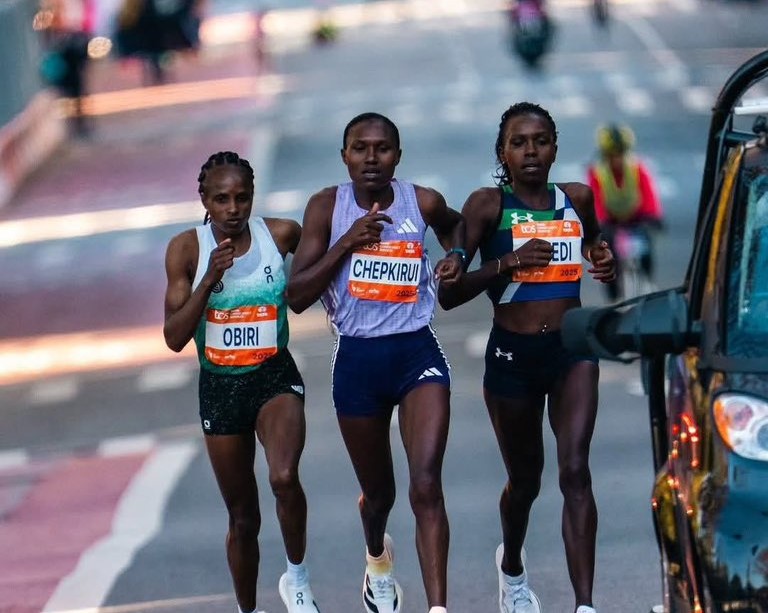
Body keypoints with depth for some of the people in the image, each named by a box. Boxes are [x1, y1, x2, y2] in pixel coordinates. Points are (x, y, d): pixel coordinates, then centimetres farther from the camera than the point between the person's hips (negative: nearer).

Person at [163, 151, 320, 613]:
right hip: (220, 387, 1)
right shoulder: (187, 250, -9)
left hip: (276, 377, -1)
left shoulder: (282, 235, -7)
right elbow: (175, 338, -13)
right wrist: (210, 278, -23)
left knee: (284, 478, -30)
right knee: (243, 518, 11)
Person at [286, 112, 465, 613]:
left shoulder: (422, 202, -3)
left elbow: (454, 224, 23)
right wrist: (346, 243, -19)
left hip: (417, 353, -1)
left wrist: (457, 256, 2)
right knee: (378, 491, 19)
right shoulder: (327, 207, -5)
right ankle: (378, 559, 54)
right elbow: (297, 296, -9)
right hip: (357, 360, 1)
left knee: (426, 486, -18)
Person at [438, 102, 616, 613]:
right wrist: (506, 263, -25)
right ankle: (512, 568, 48)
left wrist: (604, 259, 3)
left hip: (573, 347, 1)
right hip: (513, 353, -1)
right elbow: (448, 294, -13)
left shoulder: (577, 198, 2)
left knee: (575, 471, -16)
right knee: (525, 480, 16)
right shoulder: (488, 205, -8)